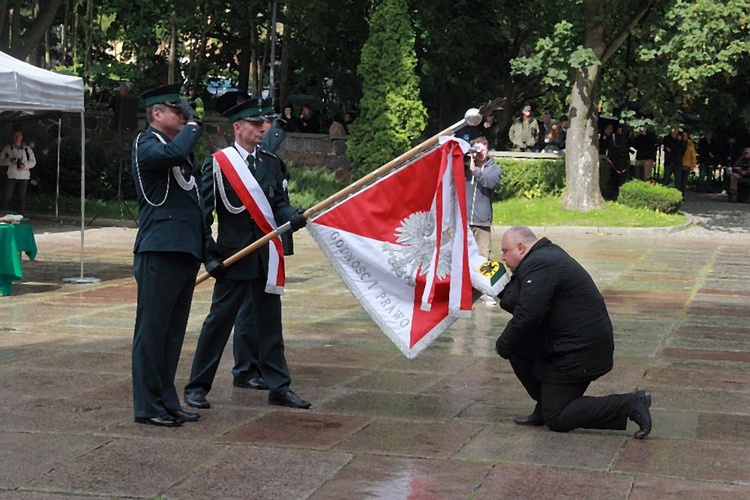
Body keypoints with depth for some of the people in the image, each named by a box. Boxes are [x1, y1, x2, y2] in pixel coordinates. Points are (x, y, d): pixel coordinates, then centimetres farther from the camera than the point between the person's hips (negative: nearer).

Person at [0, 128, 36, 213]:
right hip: (10, 177, -1)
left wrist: (24, 165, -13)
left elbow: (33, 162, 6)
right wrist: (10, 161, -15)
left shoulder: (27, 148, 7)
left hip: (23, 177, 1)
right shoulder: (7, 148, 6)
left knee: (22, 198, 2)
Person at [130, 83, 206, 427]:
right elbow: (173, 153, -29)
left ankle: (167, 402, 18)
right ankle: (149, 406, 0)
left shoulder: (178, 145, 23)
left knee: (173, 331, 12)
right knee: (153, 329, -4)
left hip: (186, 250, 9)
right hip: (160, 250, -9)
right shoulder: (147, 143, -5)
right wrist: (192, 126, -9)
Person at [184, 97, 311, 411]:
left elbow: (278, 203, 11)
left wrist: (292, 218, -12)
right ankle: (197, 387, 10)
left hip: (267, 257, 5)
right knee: (220, 321, 0)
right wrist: (210, 254, -11)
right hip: (234, 257, -5)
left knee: (269, 322, 9)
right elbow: (203, 212, -5)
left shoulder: (271, 163, 12)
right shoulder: (217, 164, -4)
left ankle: (279, 388, 16)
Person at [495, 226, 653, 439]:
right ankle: (545, 407, 18)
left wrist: (503, 346, -12)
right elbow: (515, 303, 16)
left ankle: (630, 404, -6)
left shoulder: (538, 266, -19)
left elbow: (527, 316, -26)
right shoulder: (545, 256, 15)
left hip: (581, 350, -10)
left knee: (556, 420, -4)